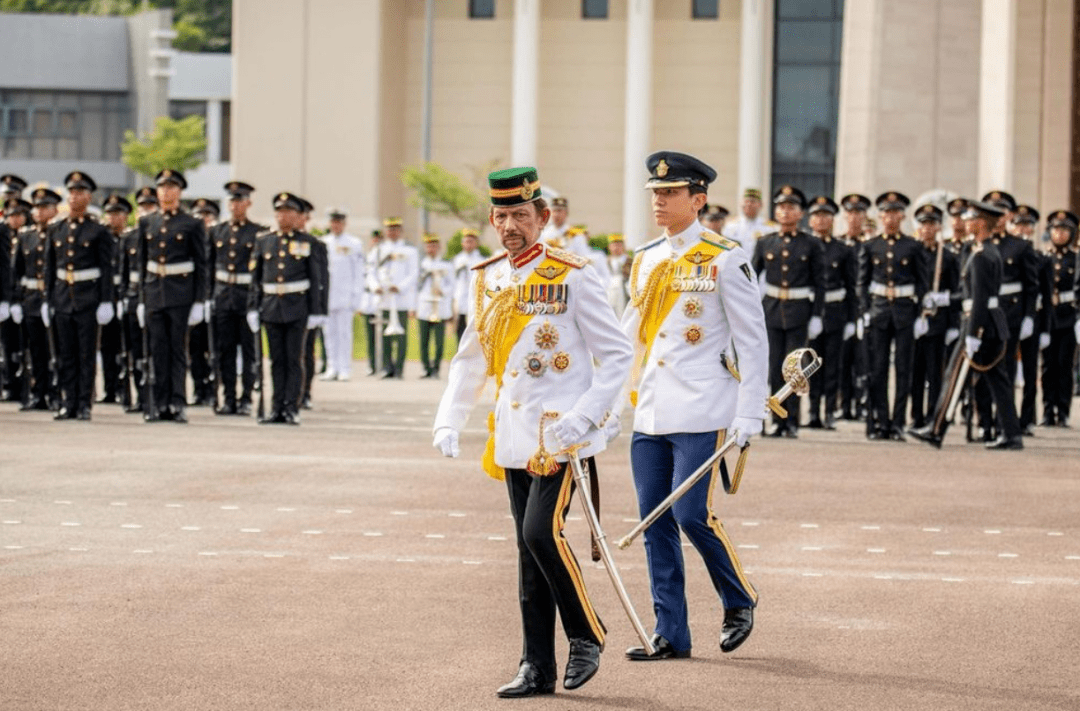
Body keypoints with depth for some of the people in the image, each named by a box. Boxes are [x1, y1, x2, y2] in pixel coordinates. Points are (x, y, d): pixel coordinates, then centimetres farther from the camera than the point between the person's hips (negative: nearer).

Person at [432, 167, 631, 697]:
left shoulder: (572, 277, -8)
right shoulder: (486, 281, 9)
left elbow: (617, 355, -8)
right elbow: (470, 359, 19)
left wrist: (584, 417, -17)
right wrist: (449, 420, 7)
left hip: (562, 431, -6)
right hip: (512, 435, 6)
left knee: (542, 532, -16)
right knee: (529, 549, 7)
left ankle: (587, 636, 4)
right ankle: (538, 667, 13)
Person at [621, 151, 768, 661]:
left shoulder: (725, 259, -5)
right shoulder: (645, 260, 13)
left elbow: (753, 340, -5)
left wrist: (749, 413, -10)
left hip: (701, 413, -6)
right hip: (649, 415, 6)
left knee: (691, 513, -10)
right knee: (655, 521, 4)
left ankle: (740, 601, 14)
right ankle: (670, 634, 10)